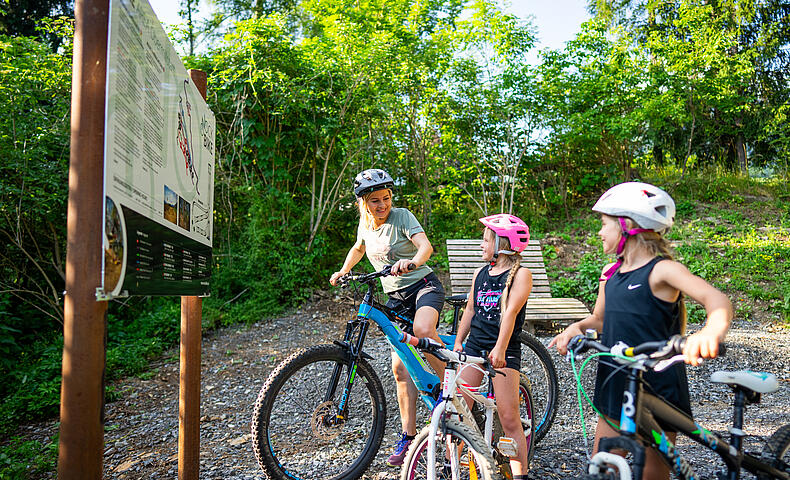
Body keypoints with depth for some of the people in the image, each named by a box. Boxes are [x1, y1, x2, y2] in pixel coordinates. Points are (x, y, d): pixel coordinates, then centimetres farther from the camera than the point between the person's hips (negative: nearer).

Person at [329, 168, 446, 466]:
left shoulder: (402, 216, -13)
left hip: (423, 285, -5)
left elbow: (426, 246, -29)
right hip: (395, 297, 5)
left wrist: (411, 262, -48)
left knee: (422, 329, -38)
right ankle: (408, 437, 12)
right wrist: (343, 271, 16)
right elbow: (359, 248, 26)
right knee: (401, 368, 2)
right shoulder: (365, 224, 4)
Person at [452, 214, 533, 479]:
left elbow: (511, 311, -16)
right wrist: (458, 341, 11)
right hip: (474, 347, 5)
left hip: (504, 351, -5)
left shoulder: (521, 274, -5)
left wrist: (499, 349, -25)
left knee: (509, 419, -4)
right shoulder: (480, 274, 13)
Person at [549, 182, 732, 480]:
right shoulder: (610, 274, 7)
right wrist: (577, 327, -4)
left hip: (658, 390, -6)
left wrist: (711, 332, -50)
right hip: (616, 387, 6)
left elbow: (717, 300, -28)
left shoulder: (661, 269, -14)